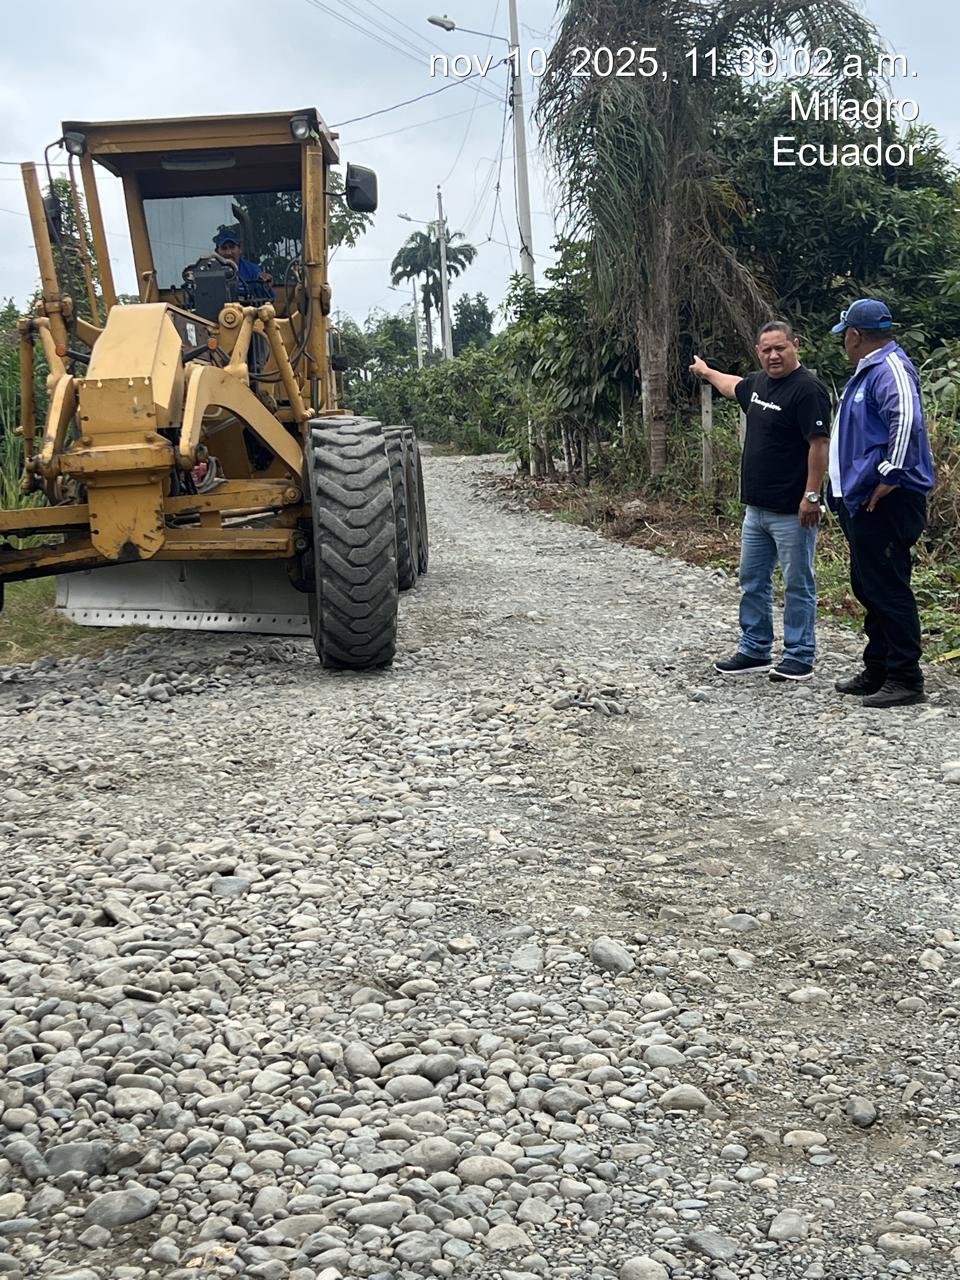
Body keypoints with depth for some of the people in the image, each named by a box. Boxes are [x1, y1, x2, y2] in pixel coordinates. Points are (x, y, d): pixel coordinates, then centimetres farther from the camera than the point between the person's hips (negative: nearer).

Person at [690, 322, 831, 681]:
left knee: (798, 584, 1)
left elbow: (820, 443, -19)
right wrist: (706, 372, 50)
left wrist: (812, 495, -23)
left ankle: (800, 658, 9)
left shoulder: (807, 389, -15)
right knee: (752, 581, 14)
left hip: (791, 512, -9)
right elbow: (734, 386, 35)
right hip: (756, 508, 9)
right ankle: (754, 651, 24)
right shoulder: (758, 382, 11)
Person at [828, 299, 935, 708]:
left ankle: (905, 681, -1)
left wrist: (890, 477, -26)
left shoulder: (891, 369, -14)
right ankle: (877, 671, 26)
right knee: (868, 587, 16)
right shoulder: (867, 371, 19)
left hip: (885, 502, -11)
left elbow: (907, 421, -31)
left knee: (888, 590, -7)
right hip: (862, 502, 11)